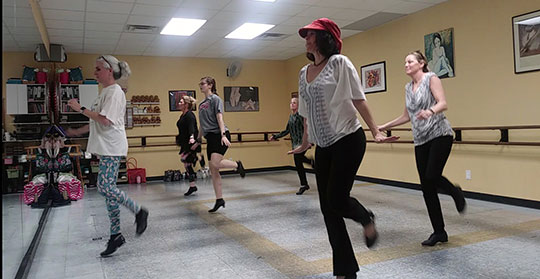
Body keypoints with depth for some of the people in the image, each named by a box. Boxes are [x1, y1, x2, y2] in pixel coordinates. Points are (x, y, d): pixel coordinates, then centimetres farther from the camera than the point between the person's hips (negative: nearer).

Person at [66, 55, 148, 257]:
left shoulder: (114, 92, -10)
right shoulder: (105, 92, 19)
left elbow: (105, 120, -22)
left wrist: (80, 109, -15)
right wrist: (77, 132, 24)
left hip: (112, 148, -10)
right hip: (105, 148, 10)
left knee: (105, 187, -15)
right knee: (108, 188, 8)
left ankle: (139, 212, 2)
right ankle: (116, 235, 15)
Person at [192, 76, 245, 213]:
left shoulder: (215, 99, -3)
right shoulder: (201, 104, 19)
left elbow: (219, 118, -13)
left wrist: (223, 135, -24)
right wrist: (198, 141, 25)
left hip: (219, 135, -8)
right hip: (210, 137, 8)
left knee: (215, 164, -24)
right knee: (213, 170, 5)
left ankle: (237, 165, 4)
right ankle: (219, 200, 11)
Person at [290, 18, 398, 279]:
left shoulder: (339, 62, -5)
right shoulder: (304, 72, 12)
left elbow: (358, 99, -8)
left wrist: (375, 131, -12)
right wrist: (304, 144, 24)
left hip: (348, 140, -6)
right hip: (323, 147, 7)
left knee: (336, 200, -10)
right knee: (327, 208, 4)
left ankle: (367, 219, 27)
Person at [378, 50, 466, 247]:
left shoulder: (431, 78, -1)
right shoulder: (408, 87, 16)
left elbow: (443, 103, -14)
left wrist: (430, 111, -34)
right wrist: (386, 126, 21)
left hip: (439, 134, -6)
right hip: (421, 140, 6)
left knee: (432, 177, -21)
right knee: (427, 187, 2)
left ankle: (455, 192, 15)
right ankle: (439, 232, 12)